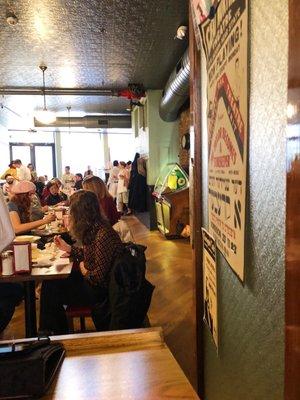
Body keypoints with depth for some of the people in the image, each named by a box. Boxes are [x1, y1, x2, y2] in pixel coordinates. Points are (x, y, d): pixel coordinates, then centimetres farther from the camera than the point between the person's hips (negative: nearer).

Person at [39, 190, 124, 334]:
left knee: (50, 290, -6)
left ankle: (58, 334, 21)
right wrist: (67, 248, 13)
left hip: (98, 290, -9)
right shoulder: (93, 229, 0)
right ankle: (47, 330, 29)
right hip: (90, 279, 9)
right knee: (49, 281, 10)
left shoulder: (103, 235, -30)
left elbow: (98, 278, -27)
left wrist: (85, 271, -8)